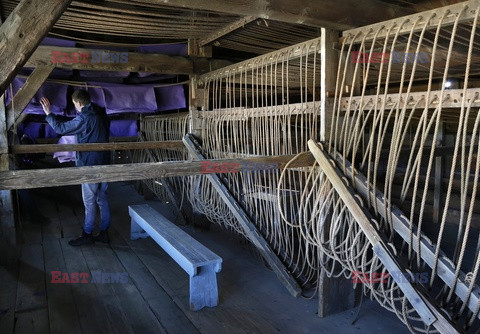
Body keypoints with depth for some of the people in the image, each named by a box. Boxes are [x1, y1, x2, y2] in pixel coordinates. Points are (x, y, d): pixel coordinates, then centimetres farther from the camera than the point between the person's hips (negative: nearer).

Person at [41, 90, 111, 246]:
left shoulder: (84, 118, -17)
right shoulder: (101, 114, 7)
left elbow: (61, 128, -9)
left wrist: (48, 114, 5)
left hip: (90, 165, -8)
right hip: (104, 163, 8)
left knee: (89, 201, 3)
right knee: (102, 199, 12)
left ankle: (87, 235, 14)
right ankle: (104, 233, 19)